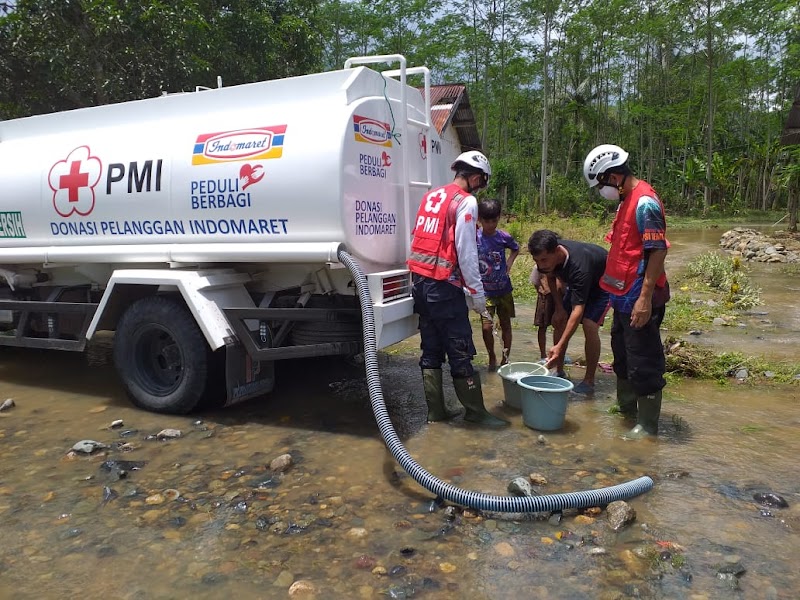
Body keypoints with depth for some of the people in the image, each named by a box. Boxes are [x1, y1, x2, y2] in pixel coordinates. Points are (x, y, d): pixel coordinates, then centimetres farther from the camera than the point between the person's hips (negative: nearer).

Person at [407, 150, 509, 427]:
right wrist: (477, 293, -7)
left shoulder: (431, 196, 14)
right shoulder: (466, 202, -10)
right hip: (444, 286, -8)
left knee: (431, 349, 12)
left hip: (420, 281, 8)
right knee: (461, 352, 1)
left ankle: (436, 410, 18)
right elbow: (466, 253, -14)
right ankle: (476, 411, 12)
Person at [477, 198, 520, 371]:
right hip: (485, 291, -2)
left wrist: (509, 263, 2)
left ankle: (505, 359, 27)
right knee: (487, 327, -8)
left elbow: (516, 249, 16)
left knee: (505, 325, 11)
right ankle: (492, 357, 17)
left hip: (504, 289, 2)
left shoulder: (504, 237, -5)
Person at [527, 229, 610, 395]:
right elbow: (551, 277, 1)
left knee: (589, 325, -23)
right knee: (559, 321, -1)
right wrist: (559, 307, -5)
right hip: (577, 283, 7)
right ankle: (559, 372, 11)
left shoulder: (578, 266, -45)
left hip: (603, 283, -7)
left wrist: (559, 347, -52)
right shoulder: (549, 255, -24)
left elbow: (578, 311, -47)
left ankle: (589, 381, -11)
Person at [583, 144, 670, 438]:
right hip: (624, 295, 10)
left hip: (639, 298, -10)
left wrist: (645, 298, -25)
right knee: (622, 355, 20)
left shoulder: (645, 202, -17)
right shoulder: (627, 201, 12)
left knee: (643, 362, 1)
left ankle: (648, 425, 13)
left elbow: (657, 251, -22)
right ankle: (626, 406, 36)